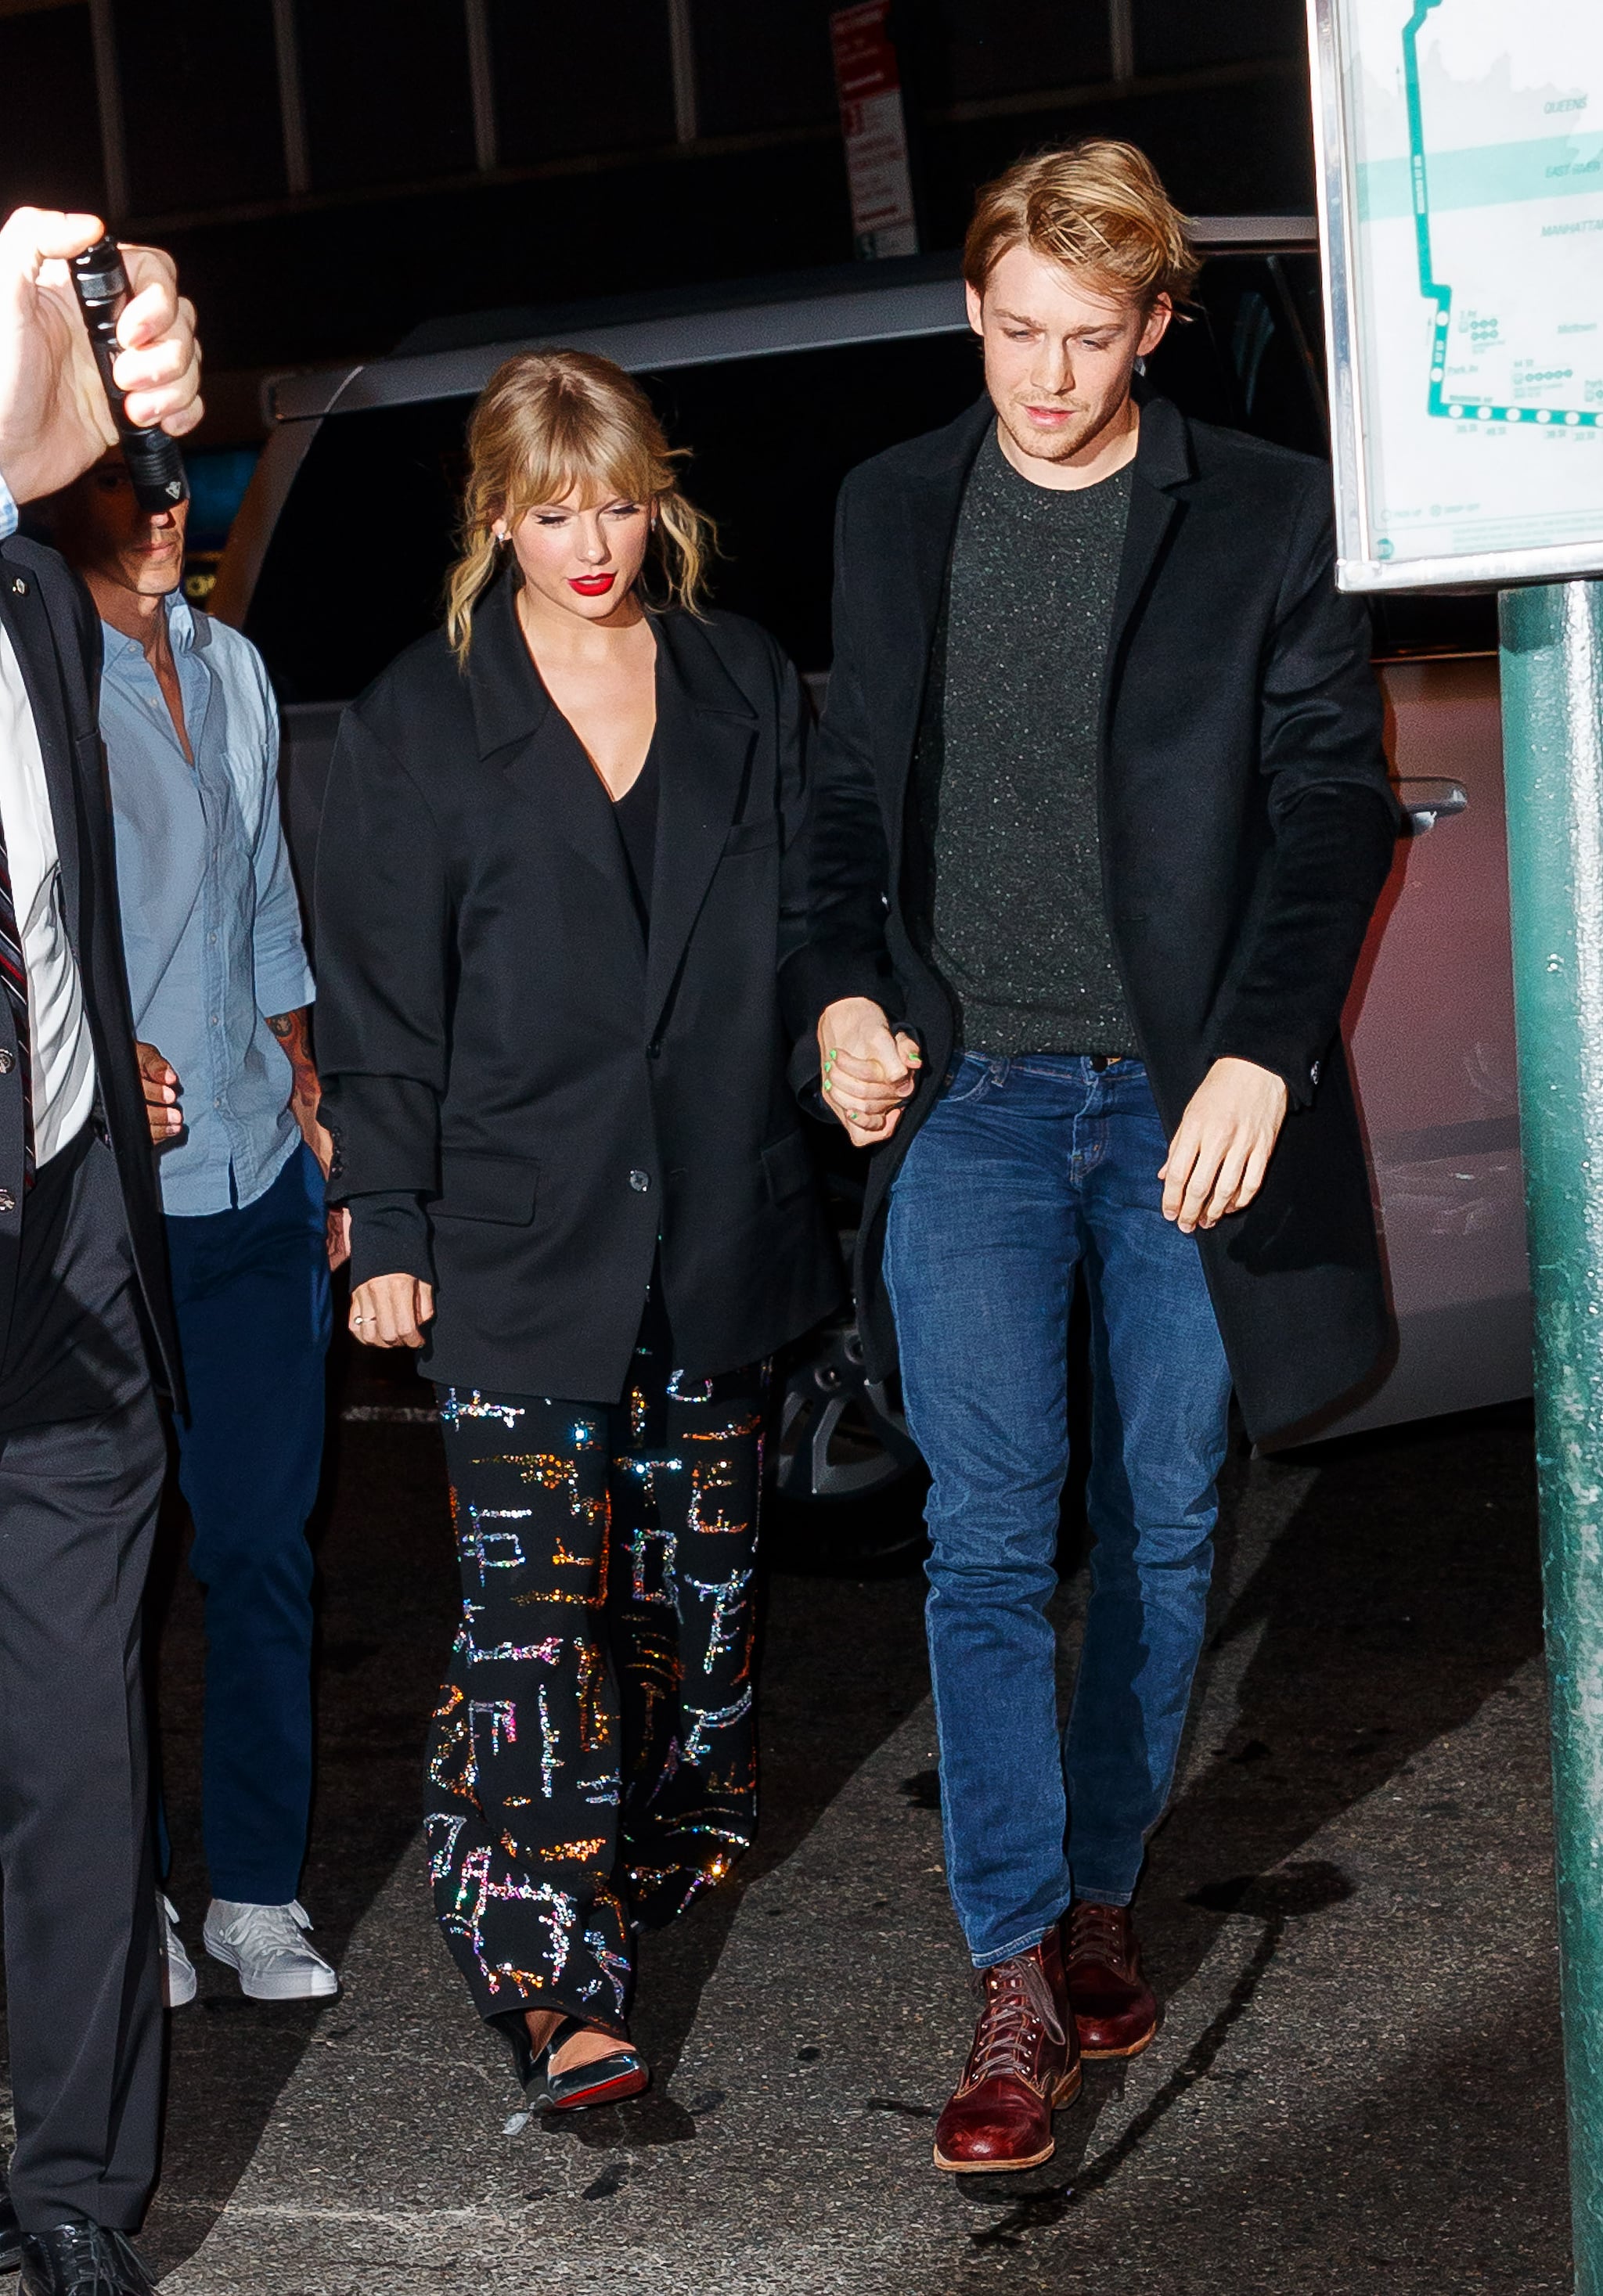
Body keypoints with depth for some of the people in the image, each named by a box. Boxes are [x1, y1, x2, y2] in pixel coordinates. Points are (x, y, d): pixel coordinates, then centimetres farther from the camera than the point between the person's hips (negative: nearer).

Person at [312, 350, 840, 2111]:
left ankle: (669, 1853, 33)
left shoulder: (748, 689, 8)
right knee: (535, 1606, -10)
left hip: (718, 1222, 4)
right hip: (516, 1239, -3)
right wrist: (384, 1226, -4)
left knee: (697, 1572, 13)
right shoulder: (419, 722, -1)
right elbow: (376, 998, -1)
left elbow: (803, 926, 16)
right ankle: (555, 1980, -10)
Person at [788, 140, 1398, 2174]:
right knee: (987, 1542, -6)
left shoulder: (1266, 516, 0)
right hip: (969, 1093, 1)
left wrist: (1262, 1052, -14)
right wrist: (842, 991, 1)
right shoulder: (893, 513, 9)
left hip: (1187, 1095, -1)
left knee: (1163, 1531, 9)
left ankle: (1102, 1895, 27)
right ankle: (1019, 1986, -1)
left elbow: (1334, 799, -3)